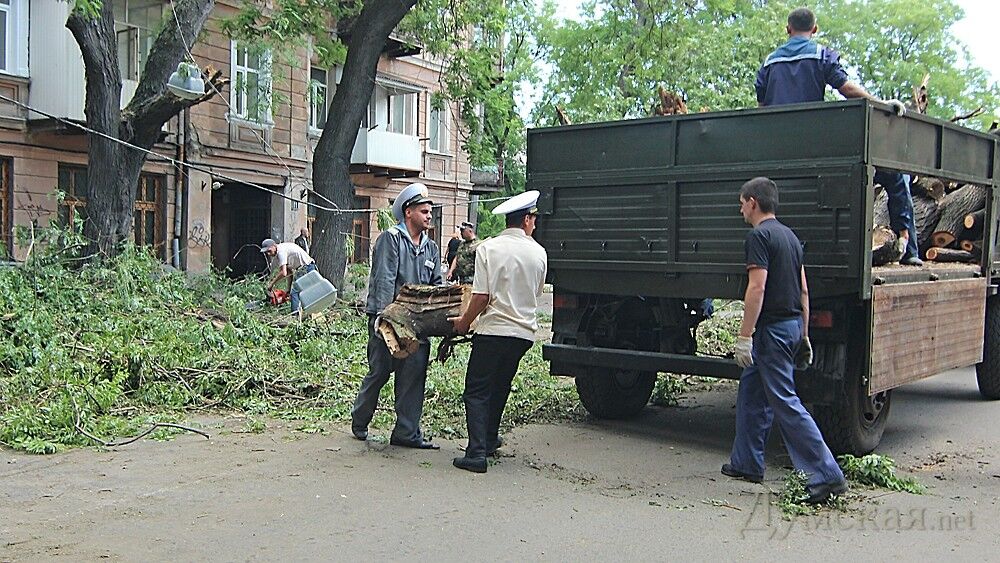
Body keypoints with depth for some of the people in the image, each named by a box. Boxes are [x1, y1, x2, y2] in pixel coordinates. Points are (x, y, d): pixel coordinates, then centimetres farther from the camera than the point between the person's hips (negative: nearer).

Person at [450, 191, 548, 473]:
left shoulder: (488, 248, -7)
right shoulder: (538, 253, 4)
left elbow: (481, 296, -10)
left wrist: (464, 321, 5)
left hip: (493, 329, -4)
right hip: (524, 331, 4)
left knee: (477, 392, 0)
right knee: (499, 388, 21)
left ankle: (477, 452, -9)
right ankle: (489, 440, 32)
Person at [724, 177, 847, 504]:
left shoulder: (759, 236, -13)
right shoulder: (789, 235, 15)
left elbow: (757, 288, -21)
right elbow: (803, 290, 15)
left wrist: (744, 336, -20)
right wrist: (804, 336, 19)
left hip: (772, 328, -10)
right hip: (792, 325, 10)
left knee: (785, 402, -8)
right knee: (751, 393, 18)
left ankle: (827, 475, -9)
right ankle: (747, 464, 26)